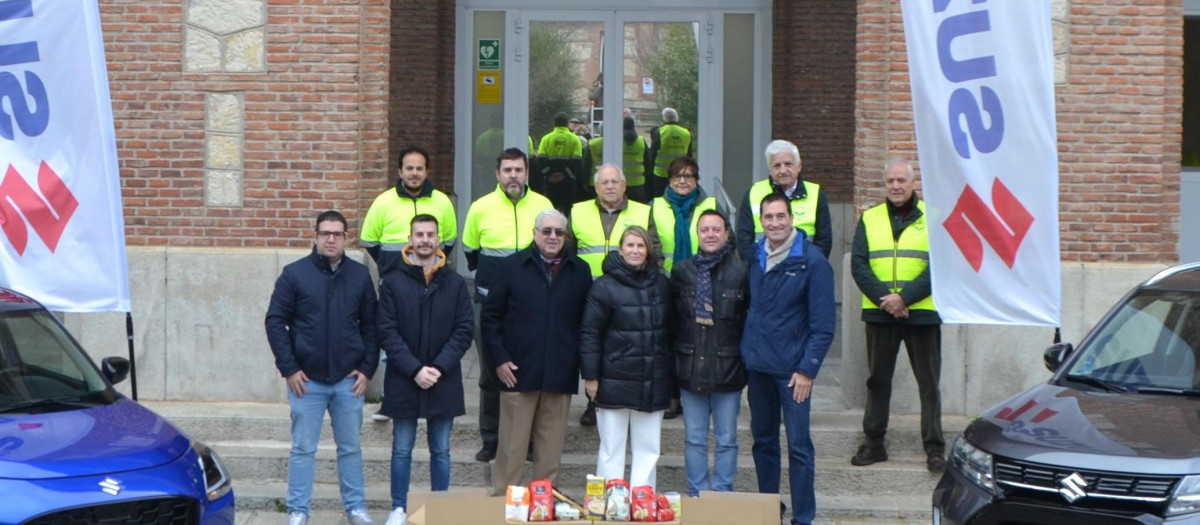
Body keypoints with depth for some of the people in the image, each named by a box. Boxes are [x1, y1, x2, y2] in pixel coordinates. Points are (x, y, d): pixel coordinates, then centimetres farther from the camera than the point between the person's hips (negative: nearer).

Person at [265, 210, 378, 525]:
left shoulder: (360, 275, 3)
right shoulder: (294, 274, -3)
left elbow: (370, 325, 7)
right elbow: (275, 321, -2)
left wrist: (367, 368, 0)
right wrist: (288, 368, -8)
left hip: (349, 379, 2)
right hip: (306, 379, -2)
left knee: (350, 448, 11)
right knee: (303, 448, 5)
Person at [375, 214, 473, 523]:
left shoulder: (455, 283, 3)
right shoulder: (392, 283, -1)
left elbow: (465, 330, 0)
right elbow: (387, 333, -5)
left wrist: (439, 368, -12)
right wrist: (415, 369, -14)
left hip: (444, 382, 1)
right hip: (403, 381, -1)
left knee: (440, 451, 9)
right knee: (402, 450, 6)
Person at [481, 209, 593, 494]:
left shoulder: (579, 271, 8)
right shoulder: (514, 266, 4)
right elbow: (490, 316, 5)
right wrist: (499, 359, -2)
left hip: (560, 374, 2)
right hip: (519, 373, -2)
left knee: (551, 449, 6)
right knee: (512, 446, 1)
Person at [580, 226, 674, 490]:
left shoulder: (662, 285, 8)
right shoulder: (605, 287, -5)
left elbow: (670, 331, 14)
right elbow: (589, 334, -6)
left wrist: (670, 372, 13)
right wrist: (590, 376, -9)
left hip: (653, 384, 4)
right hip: (615, 382, -4)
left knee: (648, 449, 7)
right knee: (611, 450, 3)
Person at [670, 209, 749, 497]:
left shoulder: (742, 272, -3)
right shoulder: (681, 271, 6)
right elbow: (671, 317, 11)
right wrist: (675, 359, 6)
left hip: (728, 368, -2)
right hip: (690, 368, 2)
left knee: (726, 439, 6)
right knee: (694, 439, 8)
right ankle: (697, 496, 17)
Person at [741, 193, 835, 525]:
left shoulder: (811, 261, -9)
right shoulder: (755, 257, 7)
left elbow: (823, 324, -10)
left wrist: (808, 369, -14)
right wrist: (746, 355, 7)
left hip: (791, 369, -5)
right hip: (757, 366, 5)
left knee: (798, 445, -2)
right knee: (763, 440, 14)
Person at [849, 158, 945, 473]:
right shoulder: (870, 219, 8)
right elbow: (858, 264, 0)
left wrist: (904, 297, -16)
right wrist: (884, 298, -13)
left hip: (922, 313, -2)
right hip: (879, 313, 2)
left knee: (928, 382, 1)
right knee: (878, 379, 9)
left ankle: (934, 448, 6)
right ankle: (874, 444, 18)